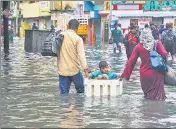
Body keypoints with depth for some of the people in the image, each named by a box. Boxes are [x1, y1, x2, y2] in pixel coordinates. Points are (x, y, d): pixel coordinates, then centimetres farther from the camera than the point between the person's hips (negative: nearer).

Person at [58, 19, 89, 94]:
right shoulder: (78, 39, -9)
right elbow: (81, 55, -17)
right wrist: (85, 69, -18)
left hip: (62, 70, 3)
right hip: (74, 70, -3)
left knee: (63, 93, 5)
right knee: (81, 90, 17)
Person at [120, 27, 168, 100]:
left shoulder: (138, 47, -1)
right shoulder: (157, 43, -4)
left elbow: (131, 62, 0)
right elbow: (164, 55, -14)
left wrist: (124, 74, 6)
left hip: (144, 75, 2)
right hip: (156, 74, -1)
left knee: (147, 93, 21)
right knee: (158, 96, 4)